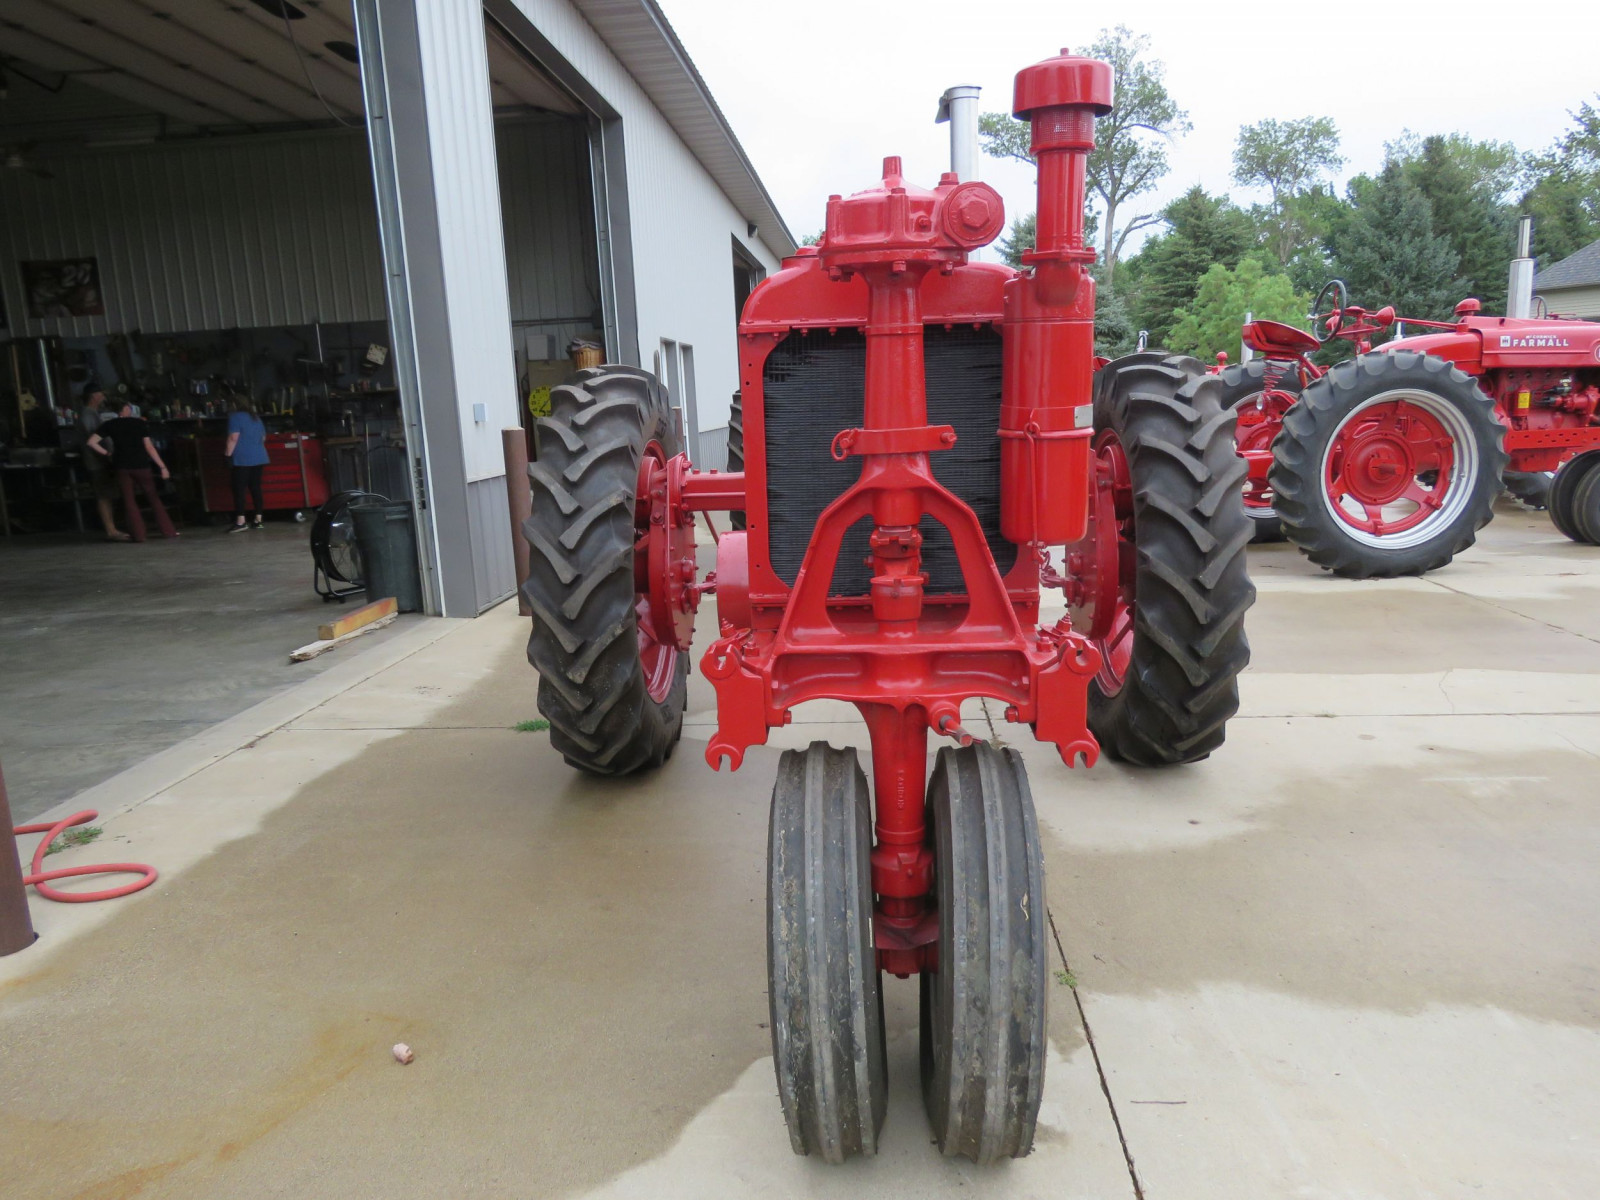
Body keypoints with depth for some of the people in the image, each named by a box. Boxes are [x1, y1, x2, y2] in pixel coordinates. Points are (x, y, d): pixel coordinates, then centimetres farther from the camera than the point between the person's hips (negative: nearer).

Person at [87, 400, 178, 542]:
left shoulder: (110, 425, 4)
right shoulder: (139, 423, 1)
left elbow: (92, 442, -4)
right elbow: (149, 447, -4)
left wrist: (107, 453, 9)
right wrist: (162, 467, -3)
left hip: (122, 467, 1)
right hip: (141, 465, -1)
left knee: (129, 501, 6)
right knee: (153, 498, 8)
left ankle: (139, 534, 1)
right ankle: (168, 531, 7)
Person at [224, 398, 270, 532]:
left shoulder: (235, 417, -5)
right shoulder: (256, 418, 17)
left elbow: (234, 437, -14)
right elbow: (263, 437, 22)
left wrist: (228, 454, -10)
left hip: (241, 459, -7)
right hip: (258, 458, 7)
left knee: (239, 489, -7)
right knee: (255, 488, 8)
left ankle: (240, 521, -13)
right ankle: (258, 519, 7)